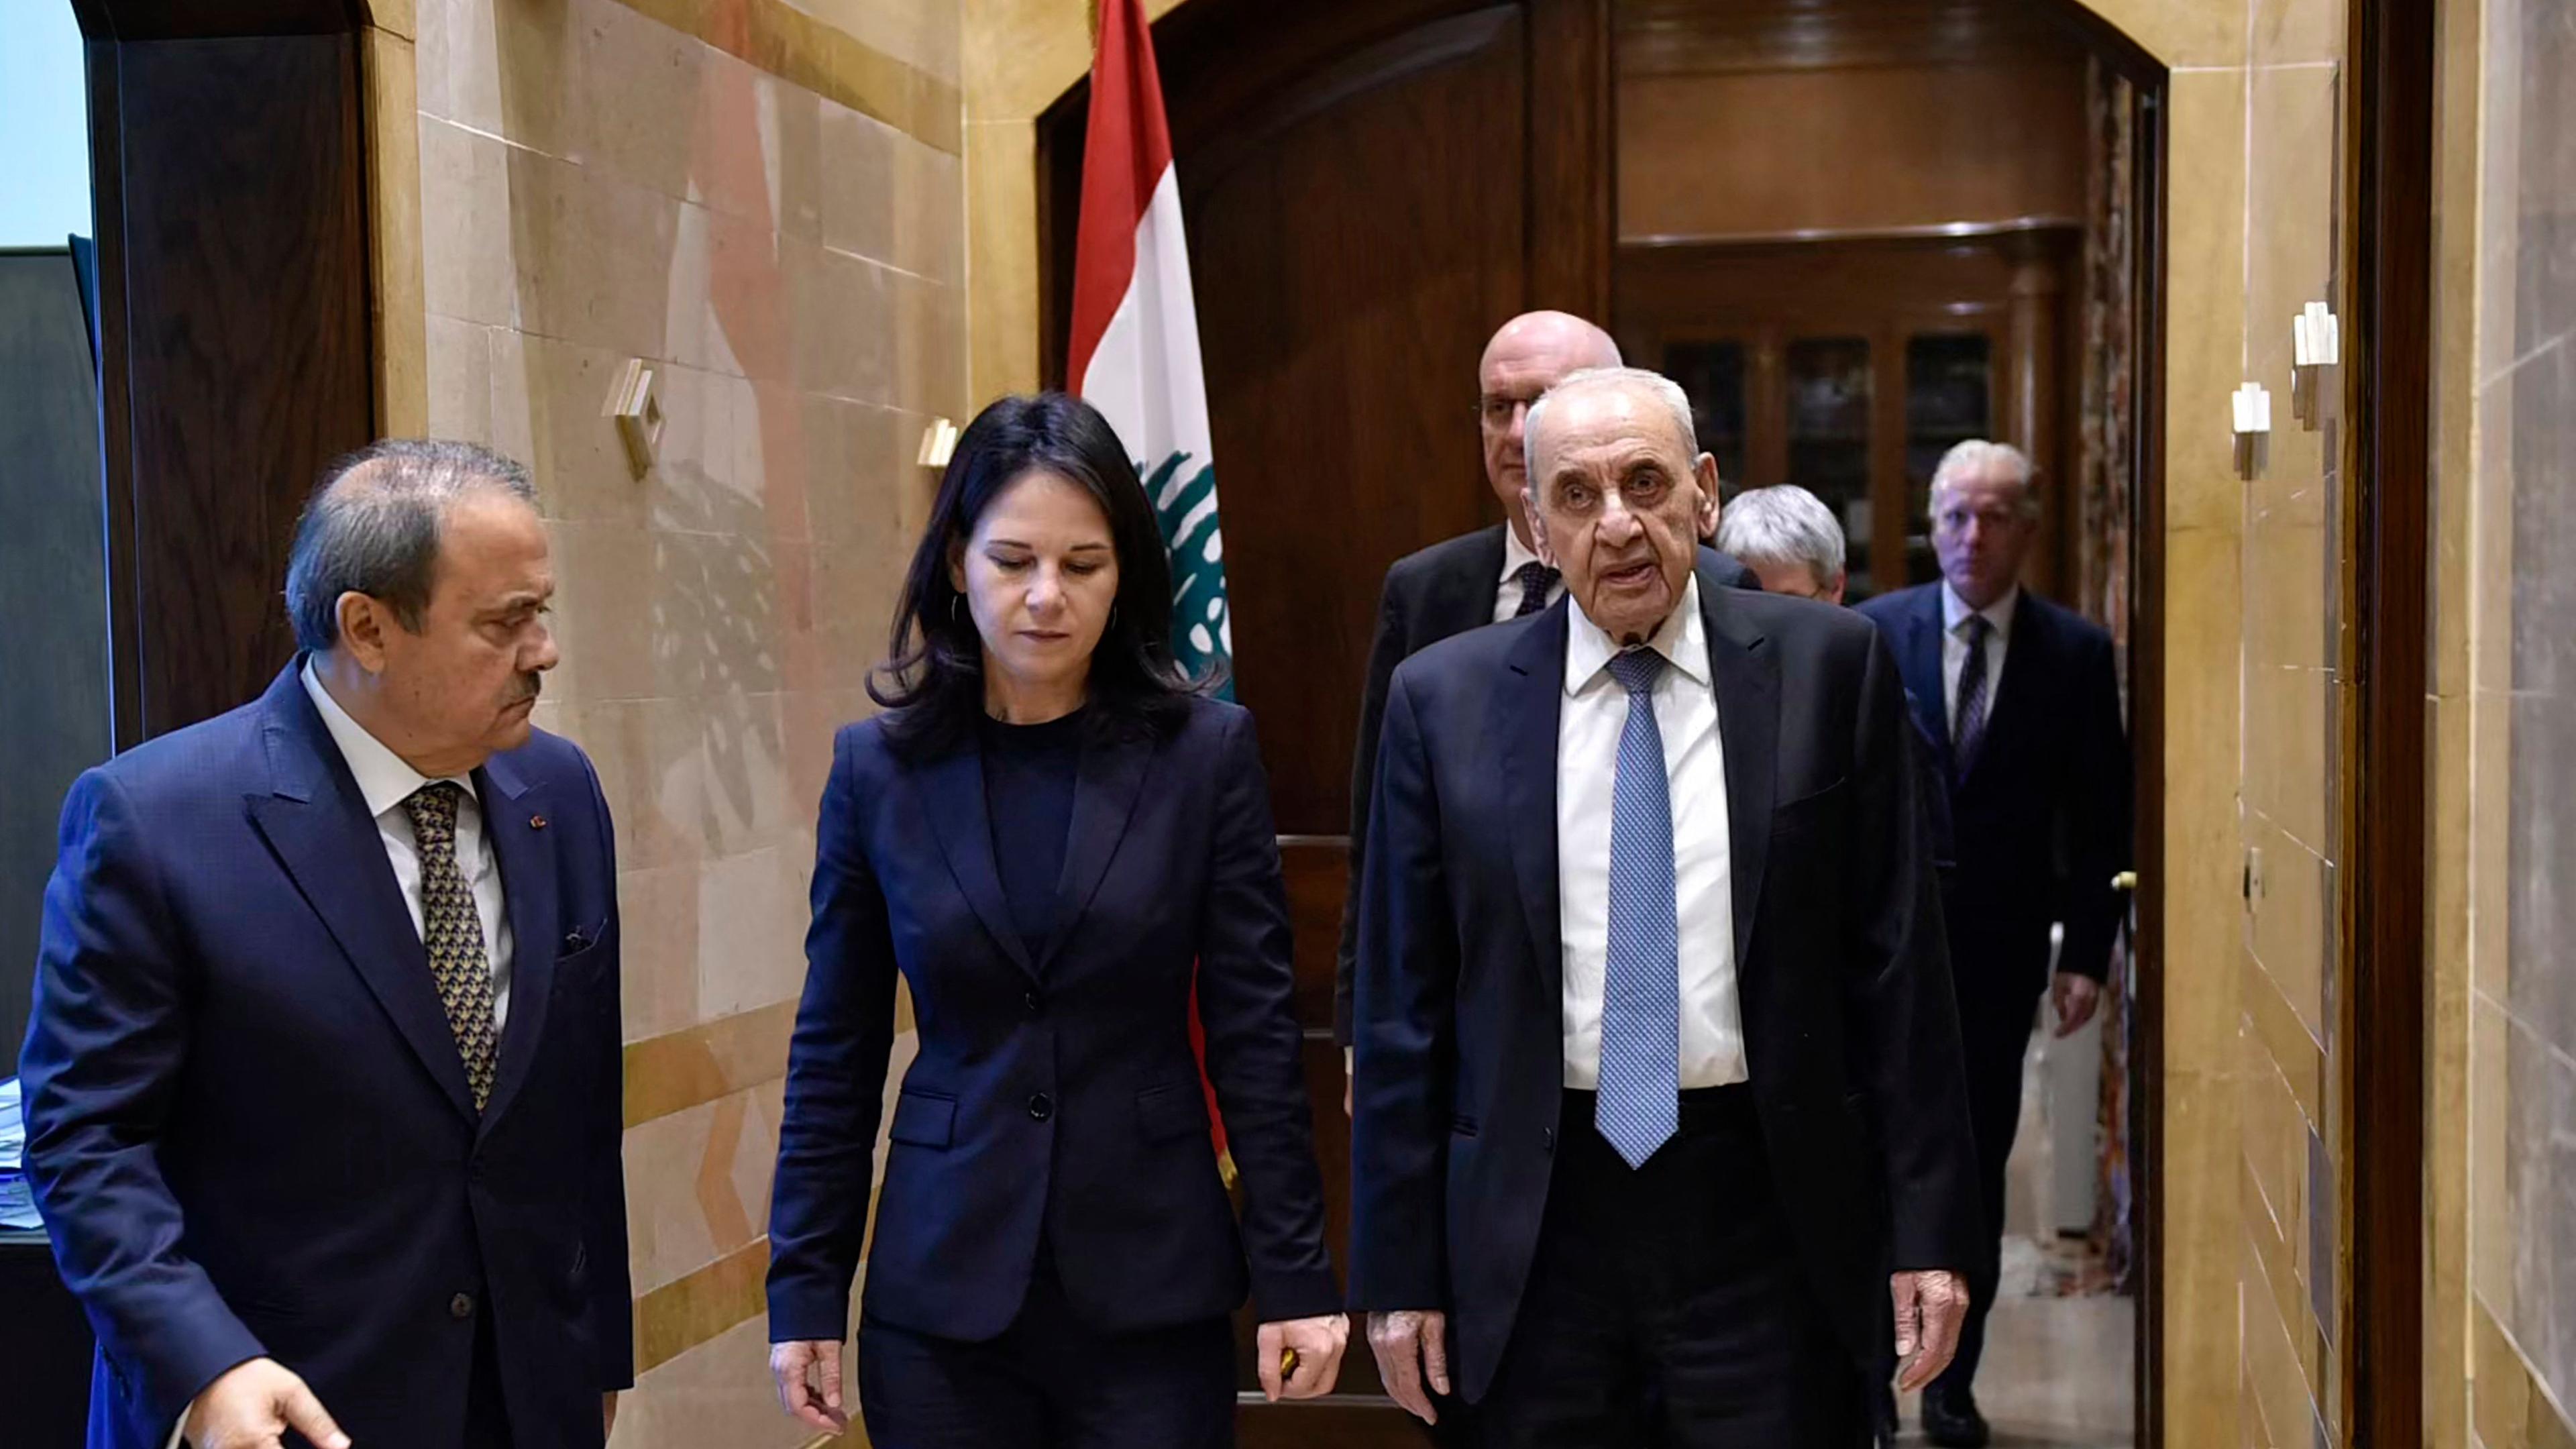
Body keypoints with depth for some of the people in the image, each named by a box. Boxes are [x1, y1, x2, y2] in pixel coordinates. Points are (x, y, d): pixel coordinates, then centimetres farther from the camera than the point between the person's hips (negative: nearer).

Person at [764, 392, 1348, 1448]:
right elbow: (836, 1052, 4)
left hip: (1152, 1292, -1)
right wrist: (805, 1289, 4)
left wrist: (1296, 1275, -3)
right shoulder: (879, 767, 0)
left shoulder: (1207, 752, -4)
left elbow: (1255, 1032, -2)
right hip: (941, 1293, 1)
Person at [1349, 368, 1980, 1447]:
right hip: (1538, 1225, 1)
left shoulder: (1828, 668, -1)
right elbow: (1404, 1004, 2)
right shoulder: (1445, 699, 0)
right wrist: (1398, 1271, 2)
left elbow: (1896, 962, 0)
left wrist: (1927, 1228, -2)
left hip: (1771, 1209, -1)